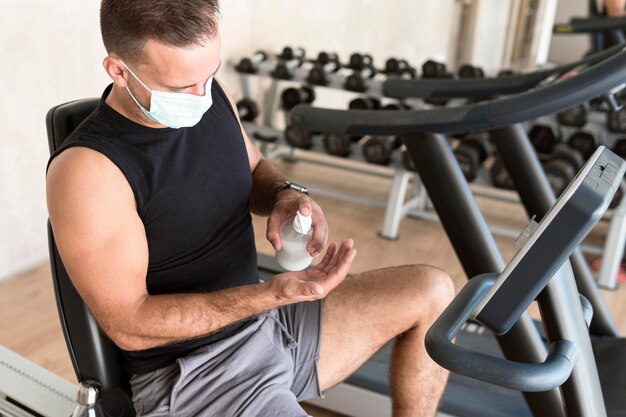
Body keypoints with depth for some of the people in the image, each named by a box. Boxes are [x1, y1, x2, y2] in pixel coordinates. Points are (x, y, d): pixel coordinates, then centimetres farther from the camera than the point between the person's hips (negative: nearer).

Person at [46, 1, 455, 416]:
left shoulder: (210, 93, -4)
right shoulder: (87, 169, -24)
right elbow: (129, 326, -22)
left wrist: (287, 194, -10)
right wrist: (273, 294, -30)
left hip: (259, 316, 7)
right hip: (190, 374, -7)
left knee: (430, 291, 3)